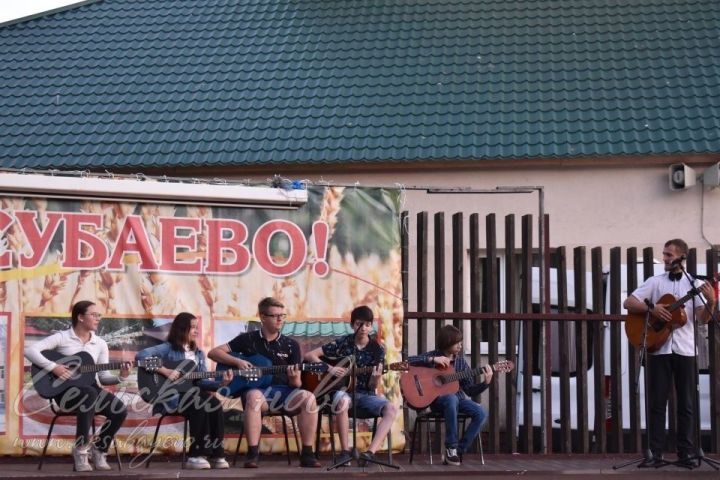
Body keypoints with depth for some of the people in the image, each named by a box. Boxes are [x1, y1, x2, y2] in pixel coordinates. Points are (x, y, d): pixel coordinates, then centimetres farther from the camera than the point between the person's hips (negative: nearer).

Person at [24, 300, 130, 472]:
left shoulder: (100, 344, 11)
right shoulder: (62, 338, -3)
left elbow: (102, 376, 10)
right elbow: (30, 350, -13)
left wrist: (120, 377, -9)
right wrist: (53, 367, -21)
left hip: (90, 387, 5)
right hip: (65, 389, -5)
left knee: (120, 410, -22)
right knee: (90, 395, -39)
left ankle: (98, 450, 1)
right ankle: (80, 450, -24)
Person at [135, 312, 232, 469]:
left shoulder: (198, 353, 16)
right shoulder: (167, 348, -2)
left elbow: (201, 381, 10)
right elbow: (140, 356, -17)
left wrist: (220, 383, -8)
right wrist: (164, 370, -21)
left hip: (192, 396, 6)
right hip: (169, 397, -6)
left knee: (214, 404, -24)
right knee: (201, 404, -32)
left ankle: (216, 454, -19)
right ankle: (196, 455, -25)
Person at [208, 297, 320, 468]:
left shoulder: (291, 345, 11)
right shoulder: (248, 339, 7)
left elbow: (296, 385, 8)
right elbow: (213, 352, 4)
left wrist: (294, 378, -17)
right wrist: (237, 362, -10)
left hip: (283, 392, 2)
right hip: (256, 389, -2)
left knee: (308, 398, -29)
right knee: (254, 397, -40)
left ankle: (307, 454, -20)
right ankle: (253, 453, -34)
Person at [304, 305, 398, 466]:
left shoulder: (377, 349, 4)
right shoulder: (343, 343, 0)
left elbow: (372, 386, 1)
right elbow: (309, 355, 0)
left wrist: (376, 378, -23)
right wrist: (329, 369, -13)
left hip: (365, 395, 2)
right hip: (343, 390, -2)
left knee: (391, 408, -27)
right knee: (342, 400, -40)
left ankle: (370, 452, -32)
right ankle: (345, 451, -32)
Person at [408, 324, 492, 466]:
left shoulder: (460, 360, 9)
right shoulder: (432, 356, -1)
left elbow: (470, 390, 7)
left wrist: (485, 383, -10)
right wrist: (433, 360, -22)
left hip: (457, 397, 4)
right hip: (436, 399, -4)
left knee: (482, 413, -21)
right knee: (452, 399, -39)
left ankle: (459, 451, -13)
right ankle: (451, 448, -28)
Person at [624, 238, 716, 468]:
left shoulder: (693, 284, 6)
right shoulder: (655, 282, 7)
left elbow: (703, 319, -2)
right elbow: (628, 303, 2)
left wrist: (710, 303, -21)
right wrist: (652, 307, -13)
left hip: (685, 350, 0)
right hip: (658, 348, 0)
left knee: (686, 404, 4)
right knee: (657, 403, 2)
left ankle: (686, 453, 11)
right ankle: (656, 454, 6)